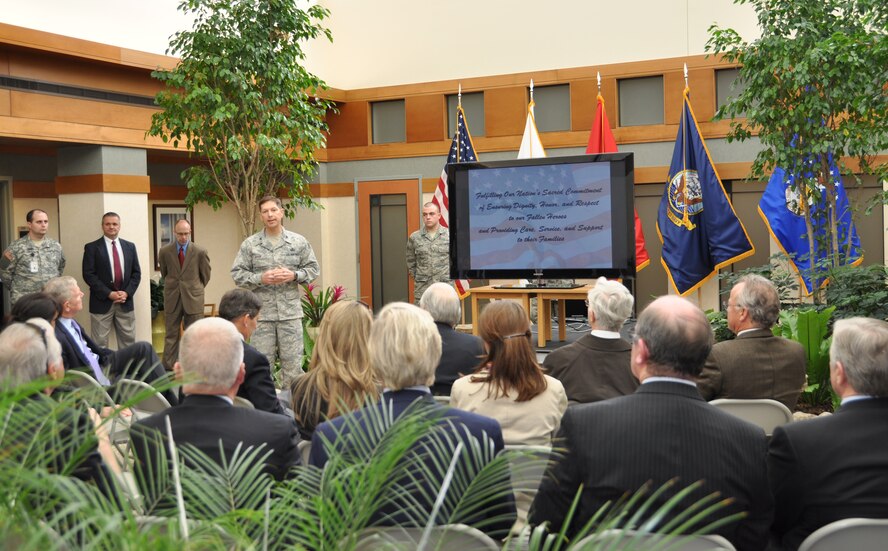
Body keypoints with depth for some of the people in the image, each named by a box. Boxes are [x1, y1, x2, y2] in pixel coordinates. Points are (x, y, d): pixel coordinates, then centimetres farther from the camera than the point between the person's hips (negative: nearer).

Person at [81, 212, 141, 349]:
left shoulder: (130, 246, 12)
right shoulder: (92, 247, -1)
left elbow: (136, 273, 10)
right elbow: (88, 275, -8)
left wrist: (127, 293, -6)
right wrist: (109, 294, -15)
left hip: (125, 302, 4)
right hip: (102, 302, -3)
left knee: (128, 343, 6)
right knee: (100, 344, 0)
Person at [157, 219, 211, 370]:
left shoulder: (200, 252, -5)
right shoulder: (165, 251, 0)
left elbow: (206, 275, 8)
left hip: (193, 299, -1)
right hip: (172, 299, 1)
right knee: (171, 336, 4)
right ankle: (168, 368, 6)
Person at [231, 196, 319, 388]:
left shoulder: (298, 242, 5)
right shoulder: (250, 244, 3)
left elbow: (313, 268, 8)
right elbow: (237, 273, 2)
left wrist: (294, 275, -10)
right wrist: (260, 279, -13)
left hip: (290, 311, 1)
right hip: (261, 312, -1)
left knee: (292, 362, 5)